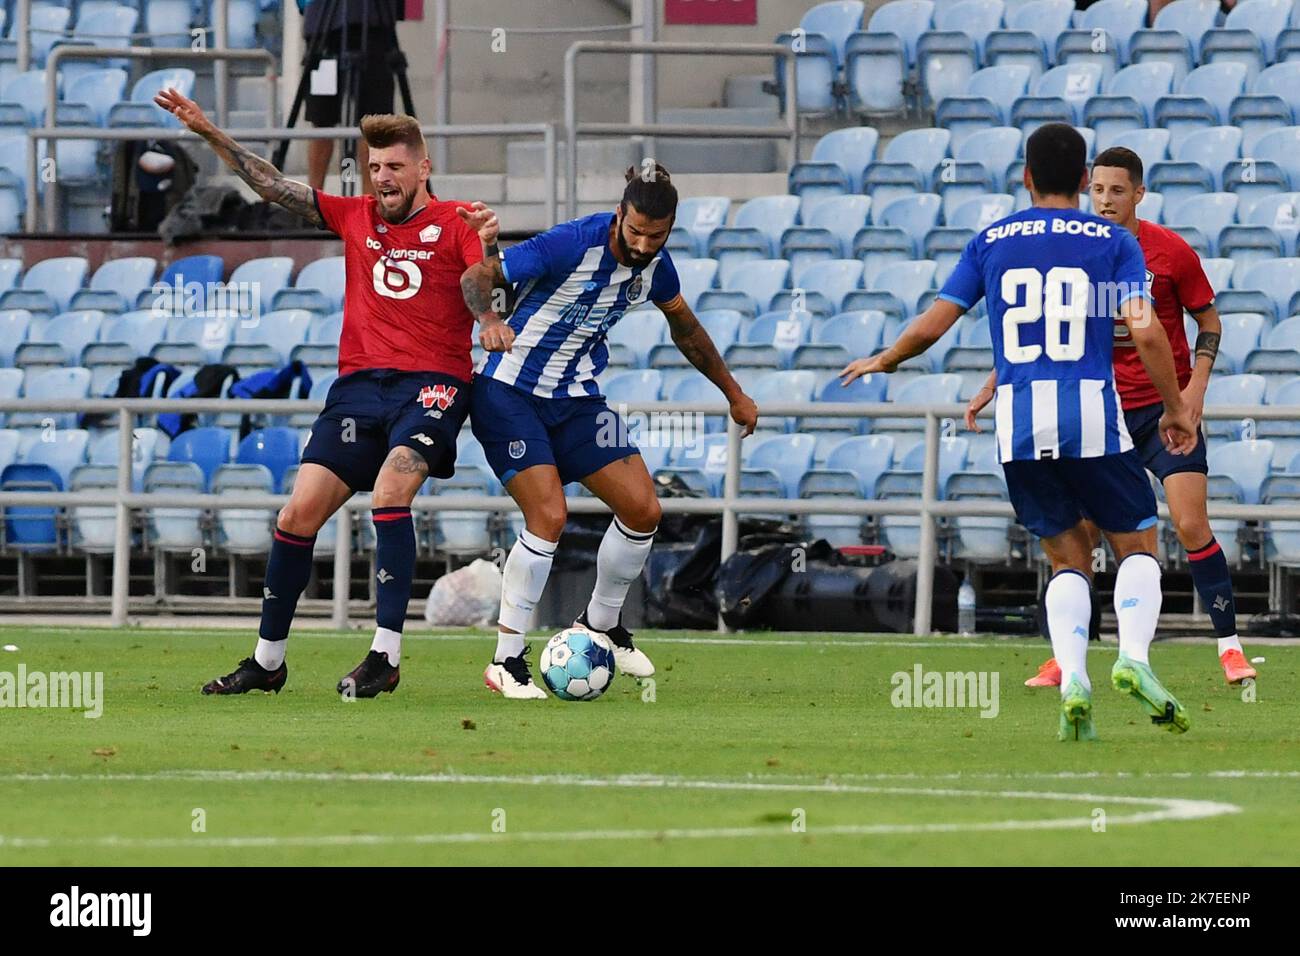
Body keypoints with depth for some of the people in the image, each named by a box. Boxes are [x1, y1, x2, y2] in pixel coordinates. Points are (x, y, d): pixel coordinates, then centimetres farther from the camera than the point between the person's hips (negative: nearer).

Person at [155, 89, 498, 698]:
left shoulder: (454, 224, 3)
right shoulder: (356, 218, 15)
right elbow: (272, 187, 16)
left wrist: (487, 243, -26)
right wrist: (209, 133, 10)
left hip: (432, 385, -5)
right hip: (359, 384, 5)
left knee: (390, 489, -29)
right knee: (298, 514, -4)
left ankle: (386, 655, -26)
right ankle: (267, 660, 9)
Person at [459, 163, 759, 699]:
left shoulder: (655, 266, -2)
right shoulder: (572, 246, -23)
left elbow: (685, 329, 18)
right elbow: (478, 276, -19)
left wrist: (734, 395, 26)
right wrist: (490, 319, -41)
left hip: (575, 400, 7)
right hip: (510, 393, -7)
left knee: (643, 510, -1)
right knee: (549, 516, -20)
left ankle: (601, 625, 23)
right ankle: (507, 662, -10)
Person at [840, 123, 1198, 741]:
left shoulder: (990, 243, 11)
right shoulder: (1114, 242, 5)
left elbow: (931, 325, 11)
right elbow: (1146, 332, -6)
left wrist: (883, 361, 30)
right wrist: (1176, 409, 5)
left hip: (1019, 425, 2)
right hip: (1092, 415, -2)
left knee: (1069, 557, 13)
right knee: (1138, 545, 11)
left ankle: (1071, 679, -8)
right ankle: (1133, 656, -15)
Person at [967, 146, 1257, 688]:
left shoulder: (1171, 251, -7)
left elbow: (1209, 320, 3)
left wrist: (1197, 384, -10)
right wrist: (990, 390, 6)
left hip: (1166, 406, -2)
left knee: (1191, 525, -12)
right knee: (1080, 533, -2)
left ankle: (1230, 647, -4)